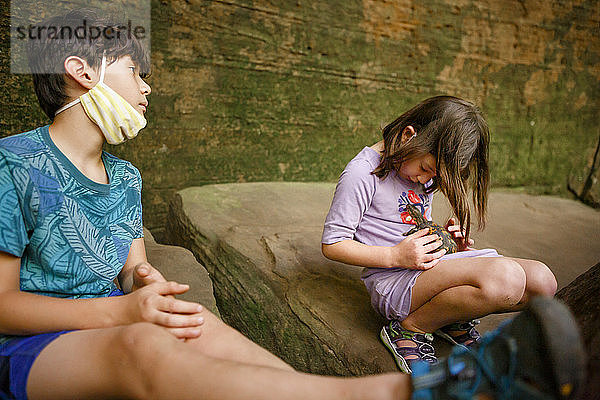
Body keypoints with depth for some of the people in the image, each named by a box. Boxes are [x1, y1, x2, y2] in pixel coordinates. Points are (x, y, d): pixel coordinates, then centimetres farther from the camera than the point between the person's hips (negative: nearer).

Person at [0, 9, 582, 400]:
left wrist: (145, 282, -12)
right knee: (141, 346, -37)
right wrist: (121, 310, -24)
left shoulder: (124, 177, 11)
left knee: (199, 326, -27)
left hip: (107, 324, 5)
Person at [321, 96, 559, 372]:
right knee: (505, 277, -29)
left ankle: (455, 321, 9)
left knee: (542, 280, -8)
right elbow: (332, 244, -12)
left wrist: (444, 238, 4)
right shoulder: (362, 173, -12)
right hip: (392, 281, -8)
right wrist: (396, 256, -21)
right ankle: (410, 328, -11)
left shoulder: (429, 168, 14)